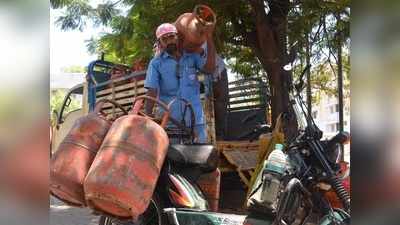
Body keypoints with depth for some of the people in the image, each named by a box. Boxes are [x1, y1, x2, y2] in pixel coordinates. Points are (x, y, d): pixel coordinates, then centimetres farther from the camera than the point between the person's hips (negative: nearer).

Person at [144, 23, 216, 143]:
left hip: (196, 119, 2)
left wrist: (209, 38, -11)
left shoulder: (192, 57, 8)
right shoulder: (156, 63, 0)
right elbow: (151, 93, -5)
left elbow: (209, 68, -9)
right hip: (170, 120, -2)